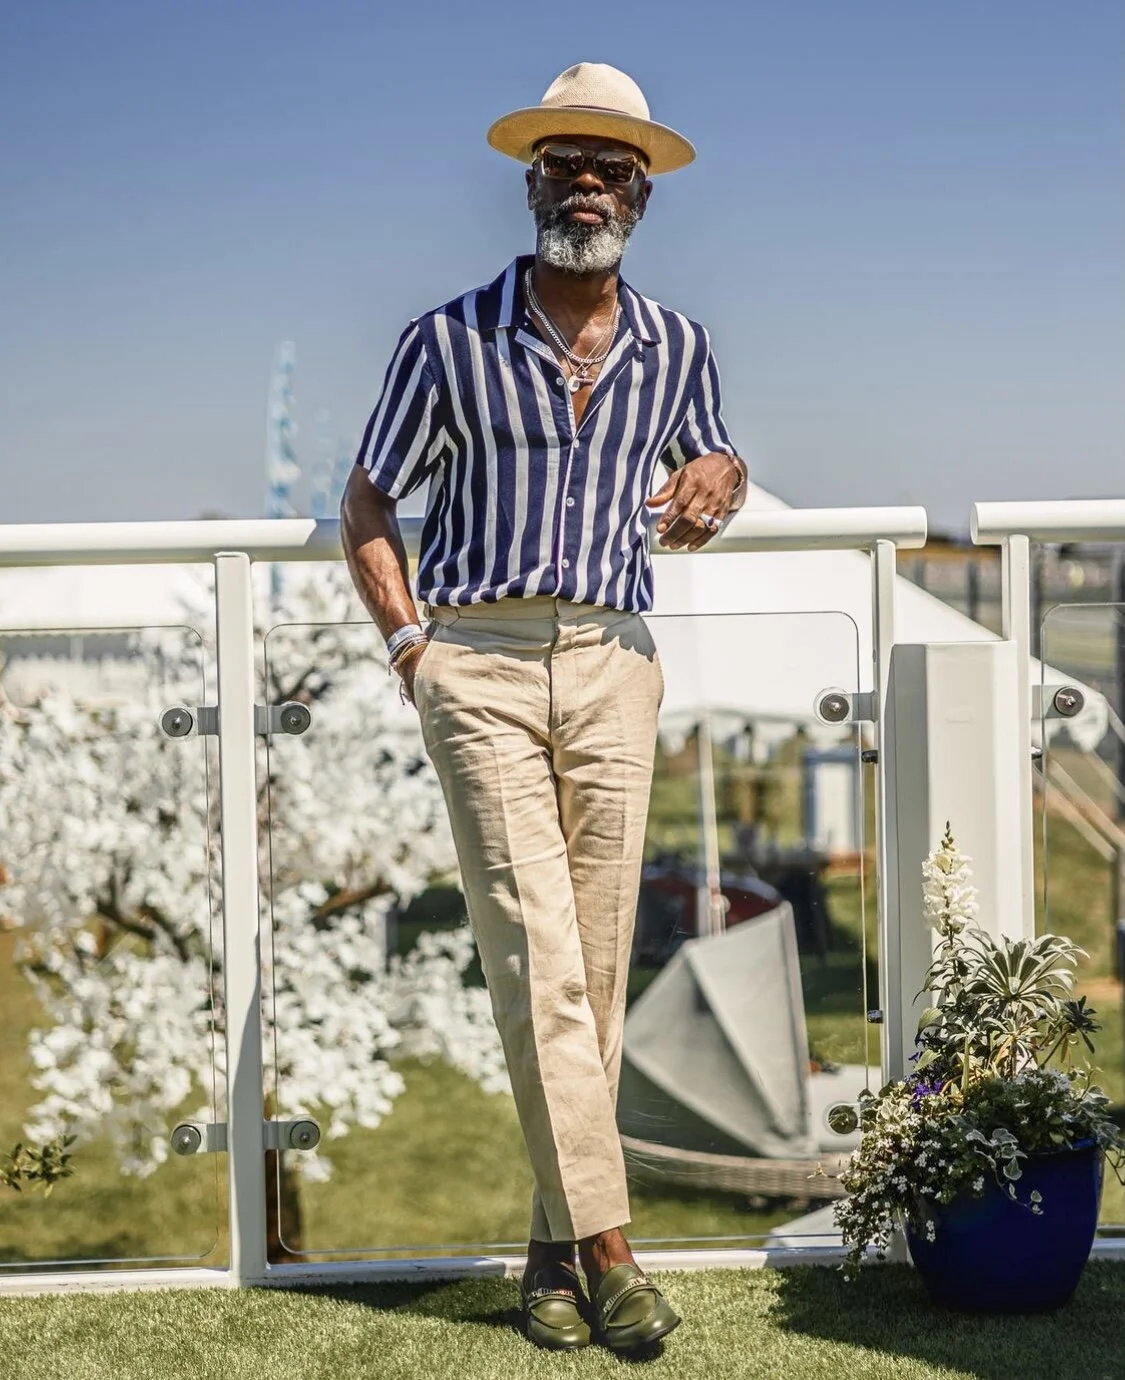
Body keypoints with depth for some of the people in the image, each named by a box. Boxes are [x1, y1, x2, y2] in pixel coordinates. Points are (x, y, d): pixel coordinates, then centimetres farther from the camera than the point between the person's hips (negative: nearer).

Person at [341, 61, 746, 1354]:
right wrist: (408, 641, -2)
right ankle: (603, 1246, -10)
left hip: (613, 666, 3)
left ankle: (553, 1245, 11)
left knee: (599, 969, 2)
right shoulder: (450, 339, 2)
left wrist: (716, 480, 0)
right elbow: (368, 502, 9)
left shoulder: (676, 347, 10)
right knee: (537, 959, -11)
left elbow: (710, 463, 25)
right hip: (481, 665, -3)